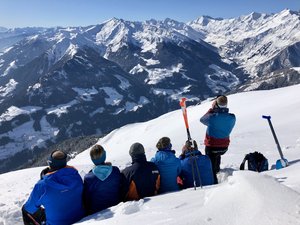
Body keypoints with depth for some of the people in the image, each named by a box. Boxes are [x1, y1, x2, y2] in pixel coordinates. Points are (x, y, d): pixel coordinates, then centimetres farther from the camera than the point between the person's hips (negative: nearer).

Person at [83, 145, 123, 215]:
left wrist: (88, 212, 8)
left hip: (95, 212, -2)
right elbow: (122, 191, -2)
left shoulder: (88, 178, -19)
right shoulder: (116, 171, -16)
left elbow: (86, 200, -8)